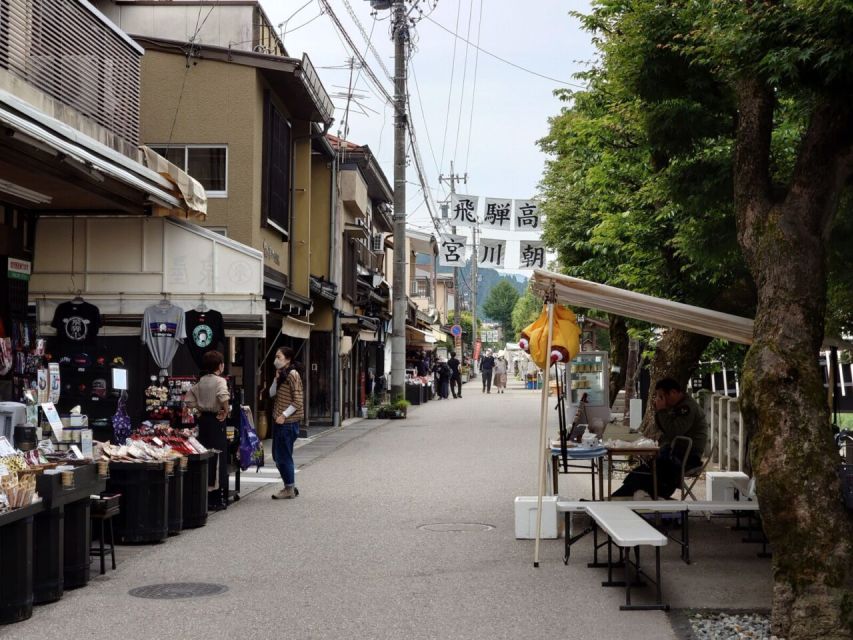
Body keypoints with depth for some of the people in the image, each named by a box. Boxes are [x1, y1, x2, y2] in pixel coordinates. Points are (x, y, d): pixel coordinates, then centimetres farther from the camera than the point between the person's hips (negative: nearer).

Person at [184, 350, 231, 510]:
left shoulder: (200, 382, 10)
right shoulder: (220, 381, -12)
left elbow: (188, 399, 13)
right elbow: (224, 397, -31)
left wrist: (200, 409, 15)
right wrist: (226, 411, -17)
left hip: (203, 419, 7)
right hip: (216, 421, -7)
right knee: (218, 459, -2)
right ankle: (217, 499, -2)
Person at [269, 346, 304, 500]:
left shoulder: (292, 374, -14)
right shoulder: (282, 374, 15)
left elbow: (298, 400, -18)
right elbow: (271, 393, 11)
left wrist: (284, 415, -20)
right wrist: (276, 378, -2)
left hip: (288, 422, -10)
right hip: (279, 420, 10)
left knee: (283, 455, -4)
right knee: (278, 455, 13)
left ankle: (290, 489, 5)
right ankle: (290, 486, 23)